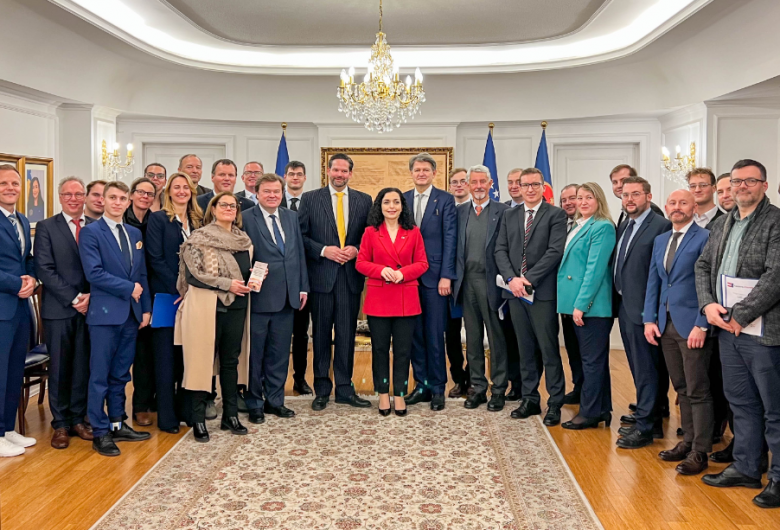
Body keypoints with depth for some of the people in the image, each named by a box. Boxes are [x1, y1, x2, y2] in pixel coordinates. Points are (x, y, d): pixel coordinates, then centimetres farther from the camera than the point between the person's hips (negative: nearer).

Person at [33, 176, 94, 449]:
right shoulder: (45, 227, 2)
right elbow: (45, 270, -6)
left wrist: (91, 296, -10)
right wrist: (73, 298, -12)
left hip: (90, 307, 2)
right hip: (58, 310, -2)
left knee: (83, 366, 7)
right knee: (59, 368, 5)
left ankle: (78, 419, 19)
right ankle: (61, 424, 15)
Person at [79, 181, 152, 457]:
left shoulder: (135, 233, 13)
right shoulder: (90, 231, -6)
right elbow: (94, 273, -16)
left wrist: (146, 307, 8)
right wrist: (129, 288, -12)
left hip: (131, 312, 6)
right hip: (105, 311, -6)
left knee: (121, 374, 13)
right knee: (100, 375, 0)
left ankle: (117, 424, 22)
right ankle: (100, 432, 8)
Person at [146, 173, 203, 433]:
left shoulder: (197, 220, 13)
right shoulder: (158, 219, -3)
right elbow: (155, 259, -10)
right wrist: (178, 289, -15)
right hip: (166, 295, -5)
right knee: (166, 355, 1)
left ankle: (185, 409, 21)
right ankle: (166, 416, 9)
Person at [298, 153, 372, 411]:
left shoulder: (363, 200, 9)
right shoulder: (310, 198, 4)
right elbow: (301, 235, 0)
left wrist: (357, 249, -9)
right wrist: (324, 250, -12)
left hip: (351, 276, 1)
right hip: (321, 275, -1)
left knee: (347, 333, 5)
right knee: (321, 333, 6)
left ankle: (344, 388, 15)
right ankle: (322, 389, 16)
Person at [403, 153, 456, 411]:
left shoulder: (445, 200, 0)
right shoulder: (402, 199, 10)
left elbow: (450, 239, -5)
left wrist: (446, 276, -11)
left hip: (434, 276, -4)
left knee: (435, 334, 0)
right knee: (415, 333, 9)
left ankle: (437, 388, 11)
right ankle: (421, 385, 19)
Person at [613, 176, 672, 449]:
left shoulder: (661, 226, -13)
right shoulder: (623, 227, 15)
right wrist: (617, 298, 10)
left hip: (642, 307, -9)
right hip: (624, 305, 9)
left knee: (645, 368, -1)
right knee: (638, 368, 17)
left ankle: (645, 428, 7)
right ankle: (650, 418, 29)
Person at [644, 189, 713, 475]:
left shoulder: (705, 238, -8)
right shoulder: (660, 240, 14)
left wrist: (701, 325, -18)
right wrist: (650, 319, 6)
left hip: (692, 325, -7)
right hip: (666, 323, 7)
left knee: (697, 391, 0)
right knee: (681, 388, 14)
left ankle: (700, 452, 7)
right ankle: (688, 441, 23)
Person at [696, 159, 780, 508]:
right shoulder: (722, 224, 13)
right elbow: (703, 266, 15)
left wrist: (740, 315, -17)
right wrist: (708, 304, -3)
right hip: (726, 327, 7)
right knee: (741, 403, 17)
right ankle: (745, 469, 29)